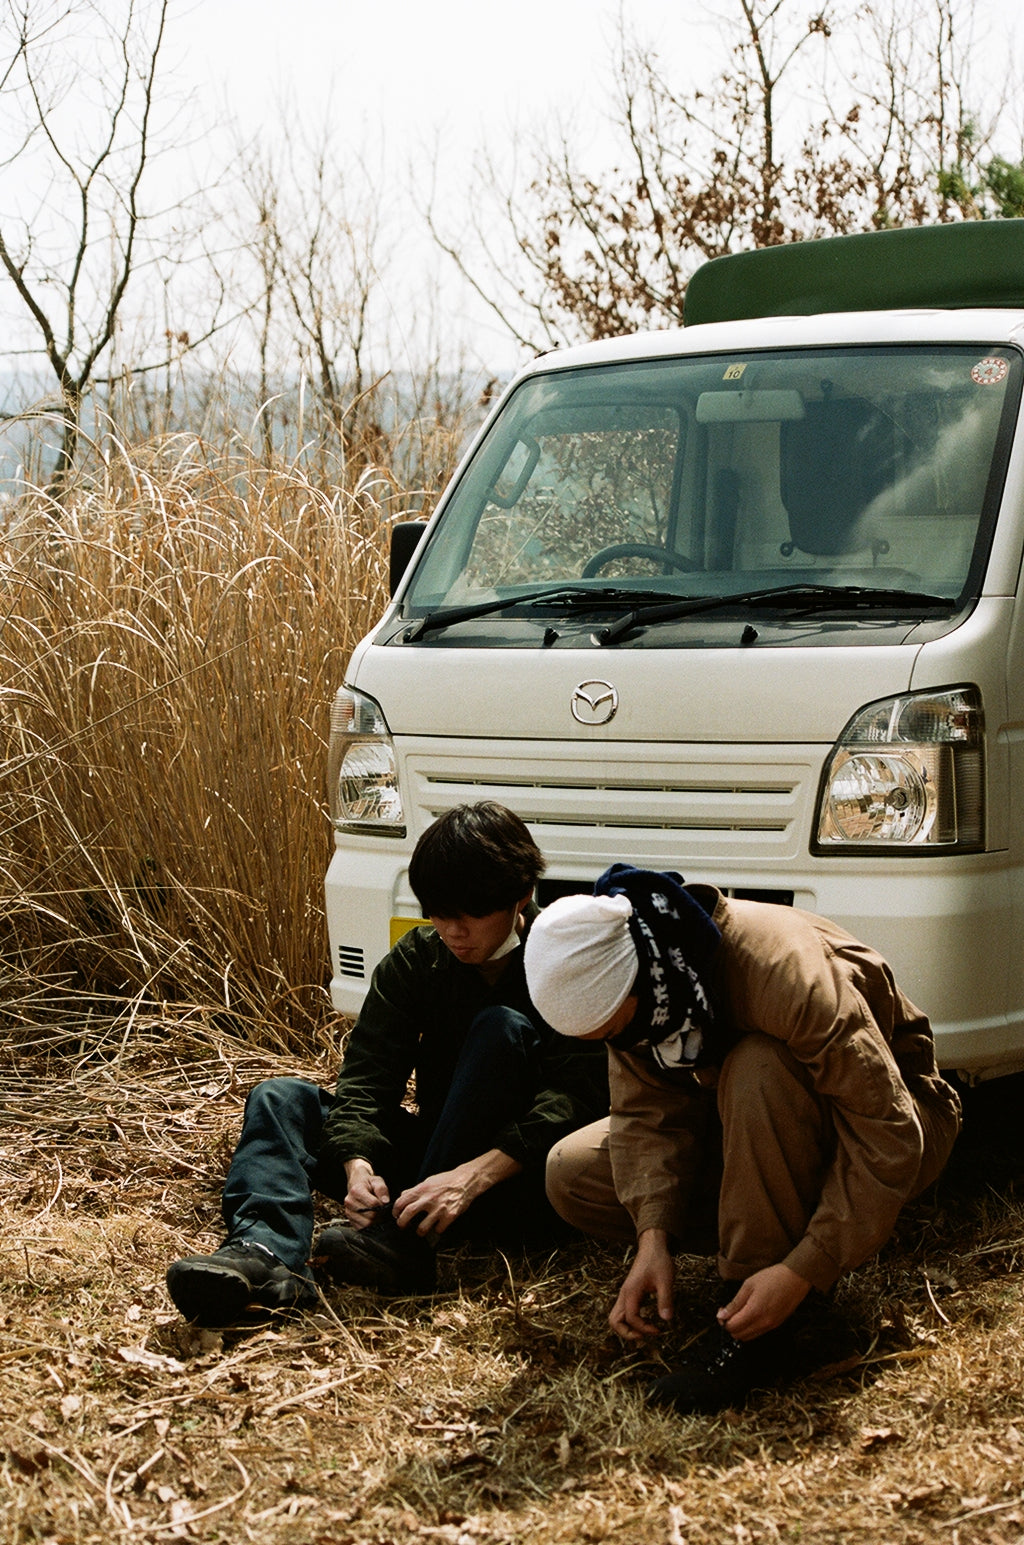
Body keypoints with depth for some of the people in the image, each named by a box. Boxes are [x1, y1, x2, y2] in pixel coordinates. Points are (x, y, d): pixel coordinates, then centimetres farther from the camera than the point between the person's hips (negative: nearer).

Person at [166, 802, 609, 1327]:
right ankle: (265, 1251, -40)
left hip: (523, 1183, -5)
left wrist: (474, 1176, -38)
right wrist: (358, 1164, -28)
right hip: (440, 1158, 5)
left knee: (502, 1028, -29)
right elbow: (366, 1081, -6)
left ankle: (404, 1242, -37)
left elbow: (576, 1095, -23)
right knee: (281, 1098, -10)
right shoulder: (416, 959, 3)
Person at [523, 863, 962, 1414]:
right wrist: (653, 1235, -27)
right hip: (755, 1130, 7)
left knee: (757, 1071, -39)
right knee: (570, 1175, -8)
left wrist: (802, 1272, -38)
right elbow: (646, 1112, -11)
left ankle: (758, 1334, -29)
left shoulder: (788, 974, -37)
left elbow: (888, 1138, -35)